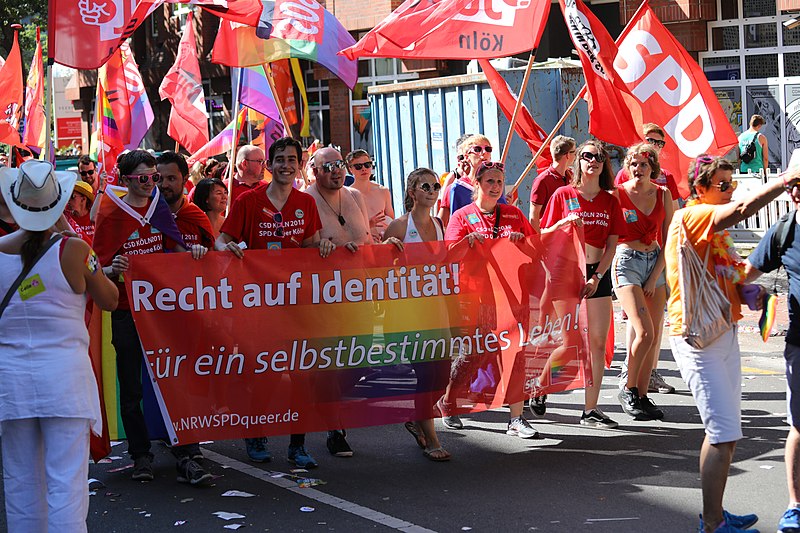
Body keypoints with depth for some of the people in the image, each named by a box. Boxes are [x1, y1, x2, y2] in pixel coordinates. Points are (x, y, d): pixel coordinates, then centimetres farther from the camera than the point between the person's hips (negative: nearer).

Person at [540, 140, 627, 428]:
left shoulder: (610, 201, 8)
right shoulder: (563, 195, -1)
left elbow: (611, 244, 5)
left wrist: (597, 277, -7)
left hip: (598, 273, 4)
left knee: (598, 342, 1)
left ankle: (590, 410, 6)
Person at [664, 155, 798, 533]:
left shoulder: (717, 230, 20)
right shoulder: (690, 217, -11)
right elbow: (742, 209, -29)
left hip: (724, 333, 10)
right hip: (697, 336, -10)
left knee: (726, 432, 13)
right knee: (723, 433, -11)